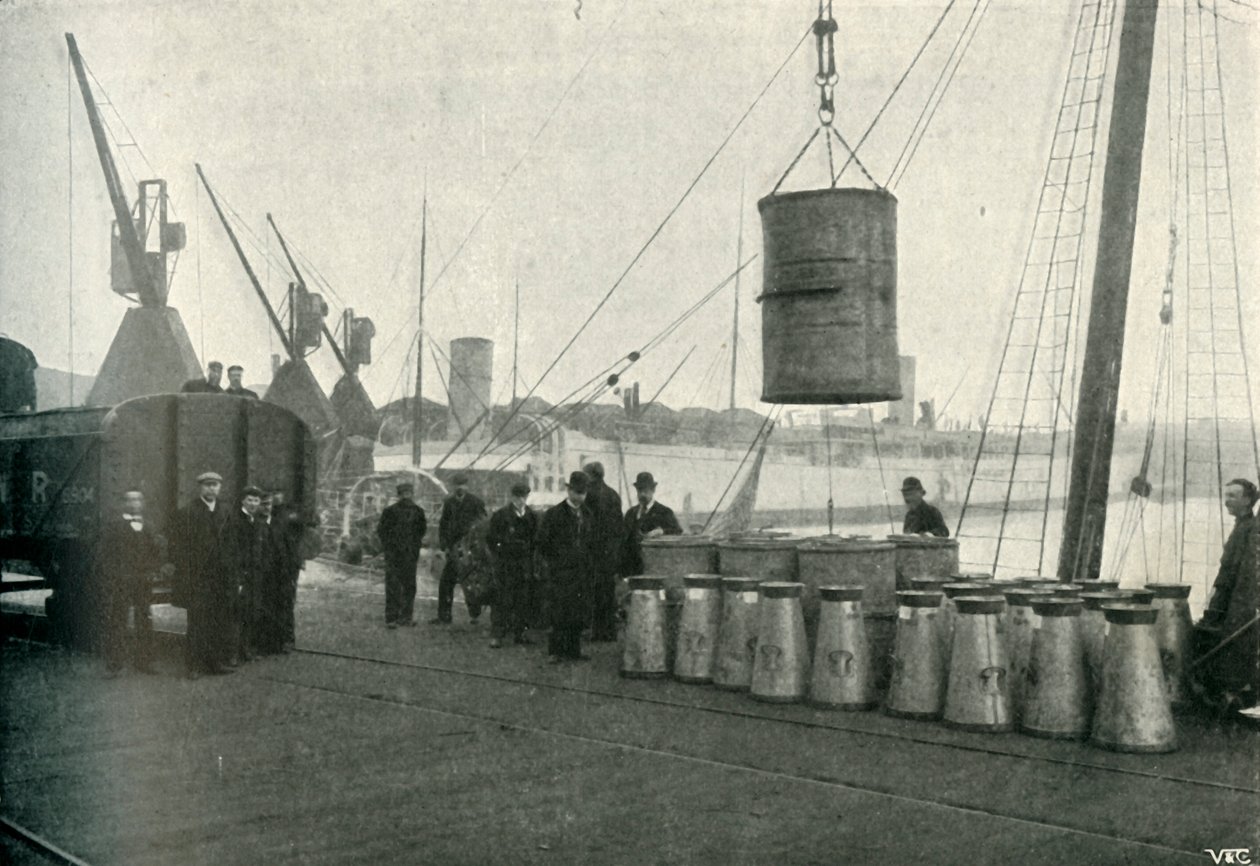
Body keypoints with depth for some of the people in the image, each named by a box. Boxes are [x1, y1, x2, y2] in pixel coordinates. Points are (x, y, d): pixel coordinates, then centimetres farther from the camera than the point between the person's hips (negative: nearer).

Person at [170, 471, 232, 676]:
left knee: (219, 624, 5)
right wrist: (185, 574, -11)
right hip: (196, 579, -5)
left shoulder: (224, 513, 13)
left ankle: (215, 662, 13)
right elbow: (177, 547, -5)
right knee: (197, 623, -3)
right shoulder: (186, 513, -3)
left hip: (219, 579, 5)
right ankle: (194, 665, 3)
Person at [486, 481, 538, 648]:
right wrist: (499, 555, 0)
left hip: (525, 564, 4)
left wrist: (529, 556, 8)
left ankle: (519, 633, 15)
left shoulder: (532, 517, 6)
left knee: (523, 600, 5)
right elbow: (490, 538, 1)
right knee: (502, 600, -6)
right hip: (505, 564, -4)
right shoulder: (501, 515, -5)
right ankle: (496, 635, -2)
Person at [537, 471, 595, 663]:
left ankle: (573, 651, 11)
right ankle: (555, 652, -3)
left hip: (582, 571, 5)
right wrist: (549, 561, 2)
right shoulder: (554, 514, -4)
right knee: (559, 612, -8)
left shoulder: (588, 515, 13)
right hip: (560, 572, -5)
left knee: (579, 613, 4)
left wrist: (587, 563, 15)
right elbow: (542, 541, 0)